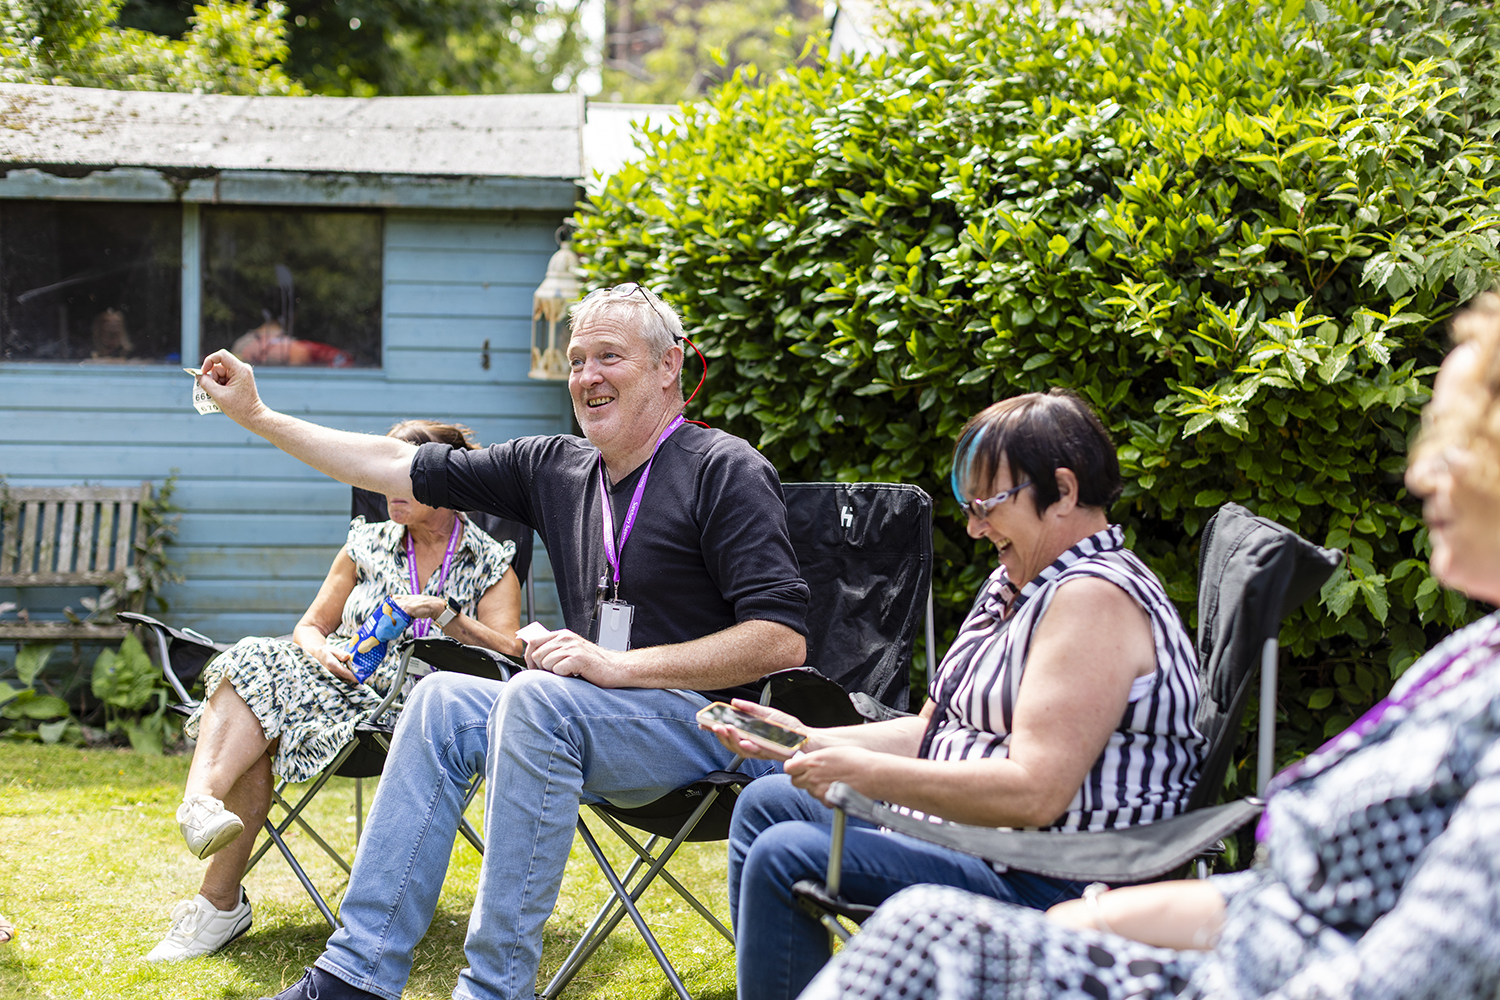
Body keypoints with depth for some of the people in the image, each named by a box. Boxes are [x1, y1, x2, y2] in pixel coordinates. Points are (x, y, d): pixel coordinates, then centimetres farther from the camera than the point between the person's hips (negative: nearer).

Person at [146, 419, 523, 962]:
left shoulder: (491, 564, 9)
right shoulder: (367, 546, 20)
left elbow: (509, 655, -3)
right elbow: (310, 626, 21)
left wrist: (445, 613, -16)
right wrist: (322, 652, -3)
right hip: (345, 684, 5)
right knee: (256, 664, -29)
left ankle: (219, 901, -35)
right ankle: (201, 801, -49)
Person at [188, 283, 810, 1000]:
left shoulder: (725, 471, -10)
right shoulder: (556, 469, 11)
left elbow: (782, 640, -19)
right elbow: (401, 468, 14)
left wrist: (617, 665, -21)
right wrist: (257, 415, 12)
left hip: (715, 725, -7)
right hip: (597, 726, 7)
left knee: (538, 698, -29)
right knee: (444, 700, -8)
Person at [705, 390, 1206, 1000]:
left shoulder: (1094, 598, -18)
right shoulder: (1017, 584, 16)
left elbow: (1035, 791, -26)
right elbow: (933, 730, 20)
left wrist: (871, 774, -21)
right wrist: (808, 741, 8)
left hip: (1050, 890, -11)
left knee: (784, 859, -21)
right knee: (766, 803, 16)